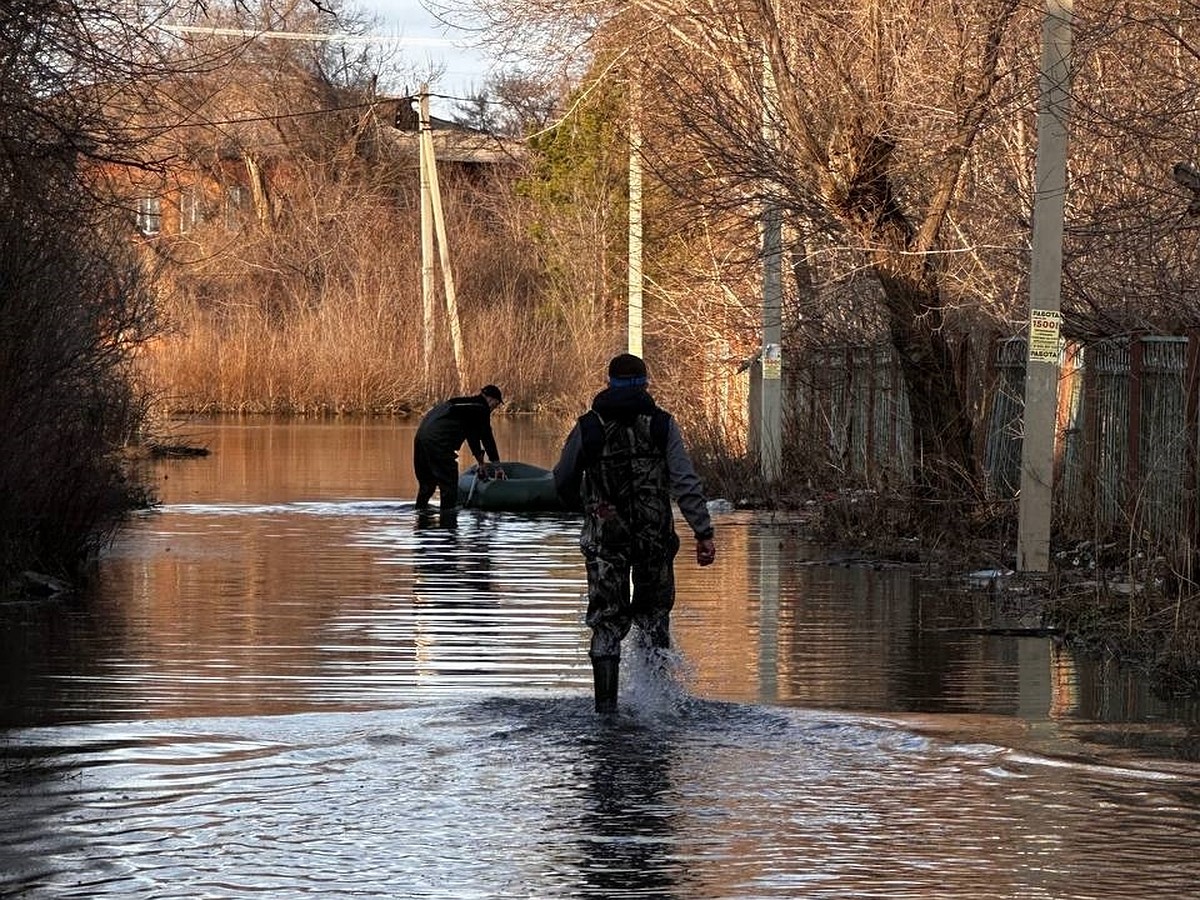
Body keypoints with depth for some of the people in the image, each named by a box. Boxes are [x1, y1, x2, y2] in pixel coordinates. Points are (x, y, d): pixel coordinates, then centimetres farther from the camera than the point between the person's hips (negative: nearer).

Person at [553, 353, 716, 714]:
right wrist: (704, 532, -10)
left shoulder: (588, 427, 1)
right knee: (653, 614, 16)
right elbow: (686, 483, -9)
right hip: (655, 536, 0)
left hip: (604, 538, 0)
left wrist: (581, 507, 30)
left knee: (608, 622, 6)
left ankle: (605, 703, -3)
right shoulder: (661, 424, -2)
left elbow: (563, 481, 10)